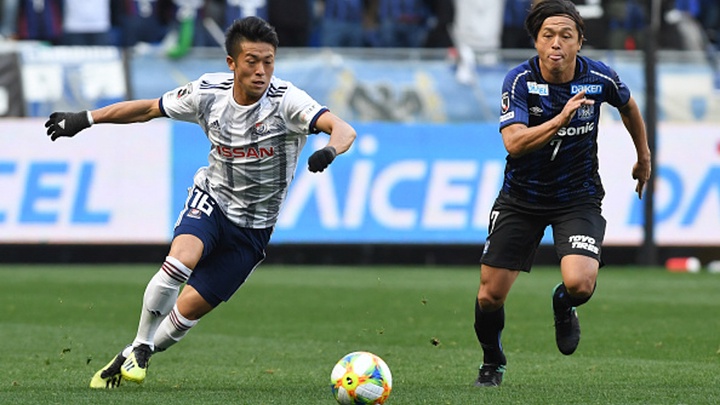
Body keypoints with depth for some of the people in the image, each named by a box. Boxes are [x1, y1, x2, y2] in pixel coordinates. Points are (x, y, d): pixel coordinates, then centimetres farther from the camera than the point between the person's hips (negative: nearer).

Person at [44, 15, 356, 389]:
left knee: (189, 308, -2)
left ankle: (131, 358, 23)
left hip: (253, 227, -1)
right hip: (211, 199, 1)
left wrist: (328, 151, -58)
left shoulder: (286, 101, -22)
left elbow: (343, 130, -36)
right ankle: (141, 345, -9)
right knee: (180, 259, -30)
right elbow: (148, 109, 5)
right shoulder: (209, 93, -11)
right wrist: (85, 119, 6)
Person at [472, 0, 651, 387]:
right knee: (490, 294, -1)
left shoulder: (599, 78, -12)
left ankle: (563, 306, 15)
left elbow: (628, 105, 12)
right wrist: (561, 119, -43)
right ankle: (492, 362, 31)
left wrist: (643, 156, 24)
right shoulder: (520, 80, -18)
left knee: (579, 284, -25)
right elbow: (514, 142, -31)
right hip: (522, 196, 0)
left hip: (578, 196, 0)